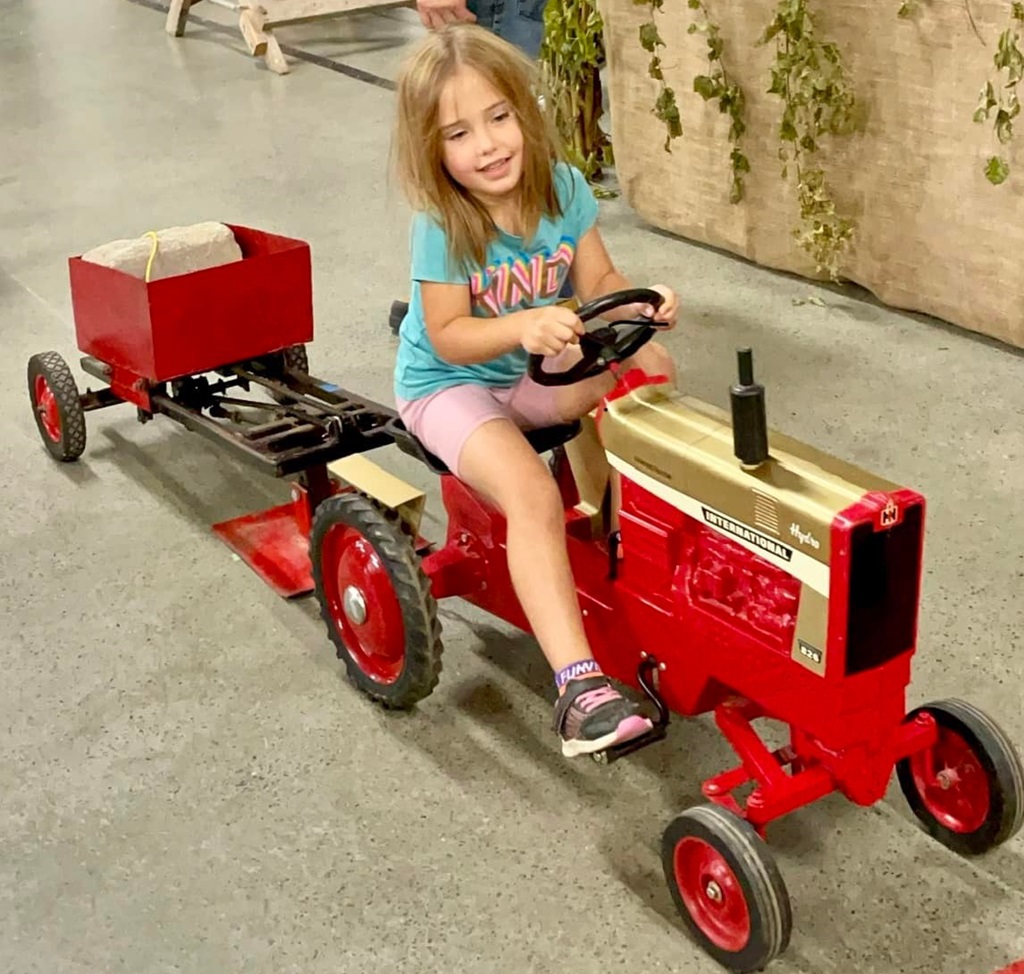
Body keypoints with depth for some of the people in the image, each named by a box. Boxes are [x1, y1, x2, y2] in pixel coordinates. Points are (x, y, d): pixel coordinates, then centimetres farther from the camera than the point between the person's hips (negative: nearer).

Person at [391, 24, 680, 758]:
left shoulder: (562, 189, -11)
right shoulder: (442, 226, -23)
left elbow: (599, 283, -5)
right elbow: (449, 338, -23)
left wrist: (642, 304, -27)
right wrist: (523, 325, -41)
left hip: (536, 371, 6)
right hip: (449, 385, -6)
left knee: (652, 366, -14)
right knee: (533, 494, -30)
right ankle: (579, 684, -35)